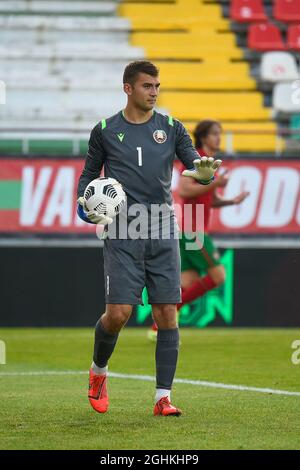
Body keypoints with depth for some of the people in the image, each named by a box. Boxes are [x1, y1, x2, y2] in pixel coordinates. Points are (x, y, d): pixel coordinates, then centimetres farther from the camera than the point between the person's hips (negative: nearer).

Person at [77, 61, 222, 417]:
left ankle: (163, 397, 1)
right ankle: (98, 371, 20)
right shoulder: (105, 131, 5)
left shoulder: (171, 128, 8)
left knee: (167, 314, -4)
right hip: (122, 234, -2)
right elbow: (90, 172, 16)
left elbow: (195, 167, 4)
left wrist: (204, 171, -20)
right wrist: (84, 202, -3)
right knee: (118, 313, -10)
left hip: (162, 232, 2)